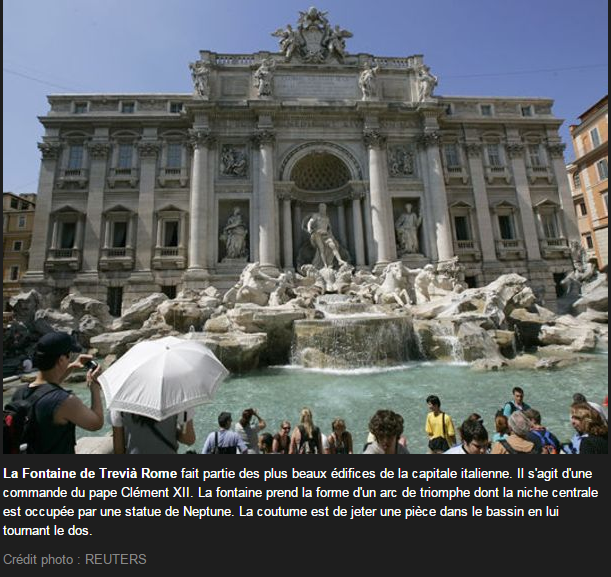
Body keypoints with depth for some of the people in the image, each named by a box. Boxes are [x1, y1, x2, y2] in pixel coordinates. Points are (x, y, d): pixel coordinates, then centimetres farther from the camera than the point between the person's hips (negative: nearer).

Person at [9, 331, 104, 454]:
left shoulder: (19, 393, -11)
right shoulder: (65, 401, -33)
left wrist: (71, 367, 10)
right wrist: (94, 384, -11)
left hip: (32, 450, 7)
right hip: (59, 450, -7)